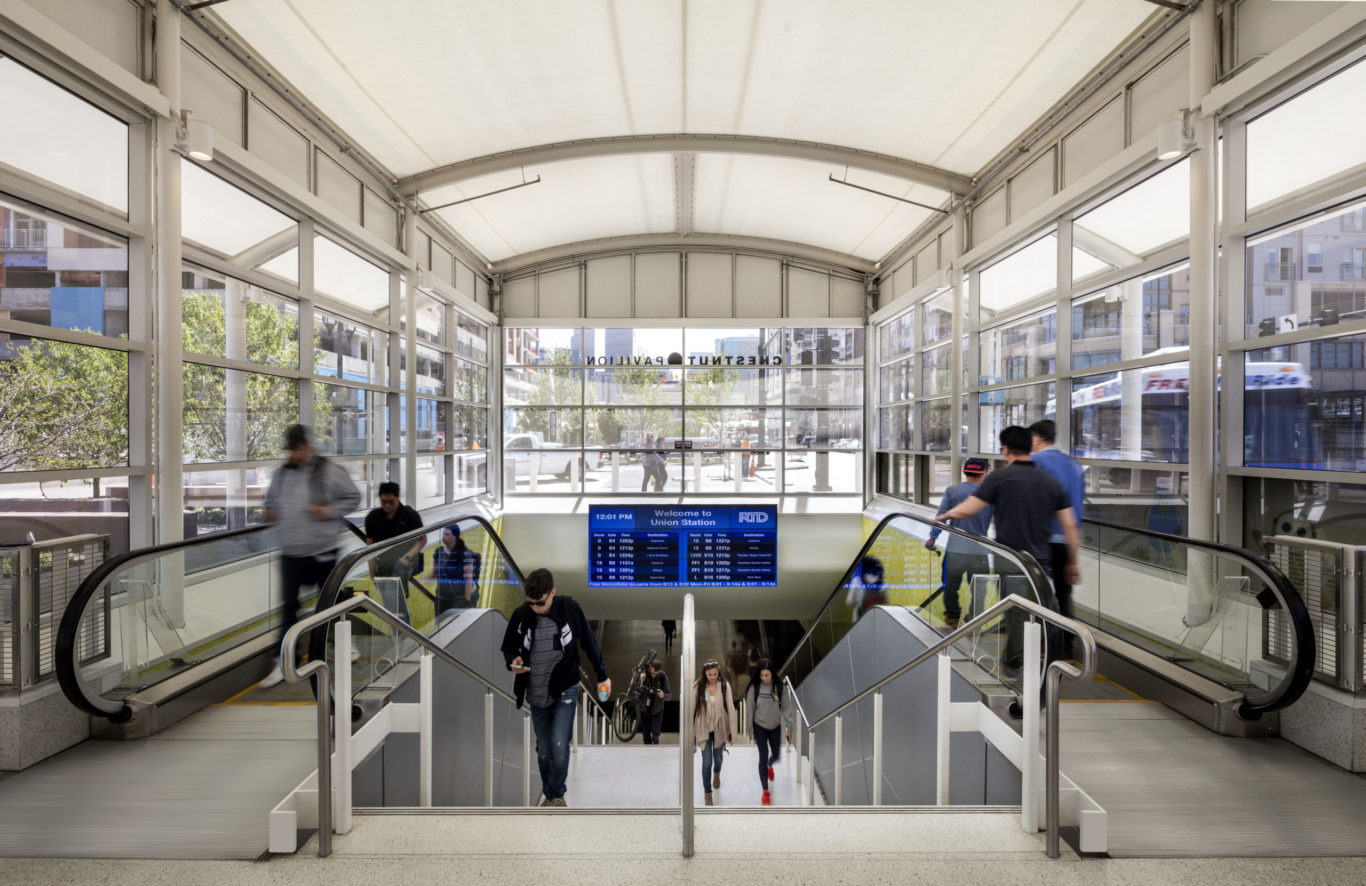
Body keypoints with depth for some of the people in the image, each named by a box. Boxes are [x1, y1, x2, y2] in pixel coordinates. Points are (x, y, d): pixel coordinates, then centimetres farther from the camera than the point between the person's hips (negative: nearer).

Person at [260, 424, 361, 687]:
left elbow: (353, 497, -4)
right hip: (290, 552, 3)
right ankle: (283, 663, 9)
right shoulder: (280, 473, 6)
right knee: (289, 606, 3)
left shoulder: (328, 471, -9)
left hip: (322, 551, -3)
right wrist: (270, 512, 0)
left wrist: (329, 511, -18)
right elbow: (270, 499, 23)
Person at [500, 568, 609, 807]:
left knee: (559, 747, -11)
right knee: (543, 750, 13)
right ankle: (549, 795, 35)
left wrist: (602, 676, 1)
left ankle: (557, 794, 14)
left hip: (565, 691, -2)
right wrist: (513, 661, -19)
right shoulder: (521, 614, -12)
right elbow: (508, 646, 4)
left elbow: (589, 642, -4)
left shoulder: (570, 608, -15)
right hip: (536, 695, 3)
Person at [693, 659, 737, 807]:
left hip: (720, 728, 2)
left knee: (718, 757, 19)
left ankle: (717, 773, 55)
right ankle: (707, 794, 20)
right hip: (703, 729, -1)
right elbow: (691, 708, -7)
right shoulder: (697, 686, -15)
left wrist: (733, 732, -6)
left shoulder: (725, 686, -12)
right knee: (707, 761, -3)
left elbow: (731, 709, -7)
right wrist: (689, 733, -3)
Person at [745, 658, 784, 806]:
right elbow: (750, 708, -6)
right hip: (760, 727, -1)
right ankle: (765, 792, 10)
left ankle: (769, 766, 52)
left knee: (776, 755, 14)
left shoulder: (779, 687, -14)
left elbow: (785, 708, -7)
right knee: (763, 756, -4)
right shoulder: (755, 687, -15)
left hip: (775, 727, 2)